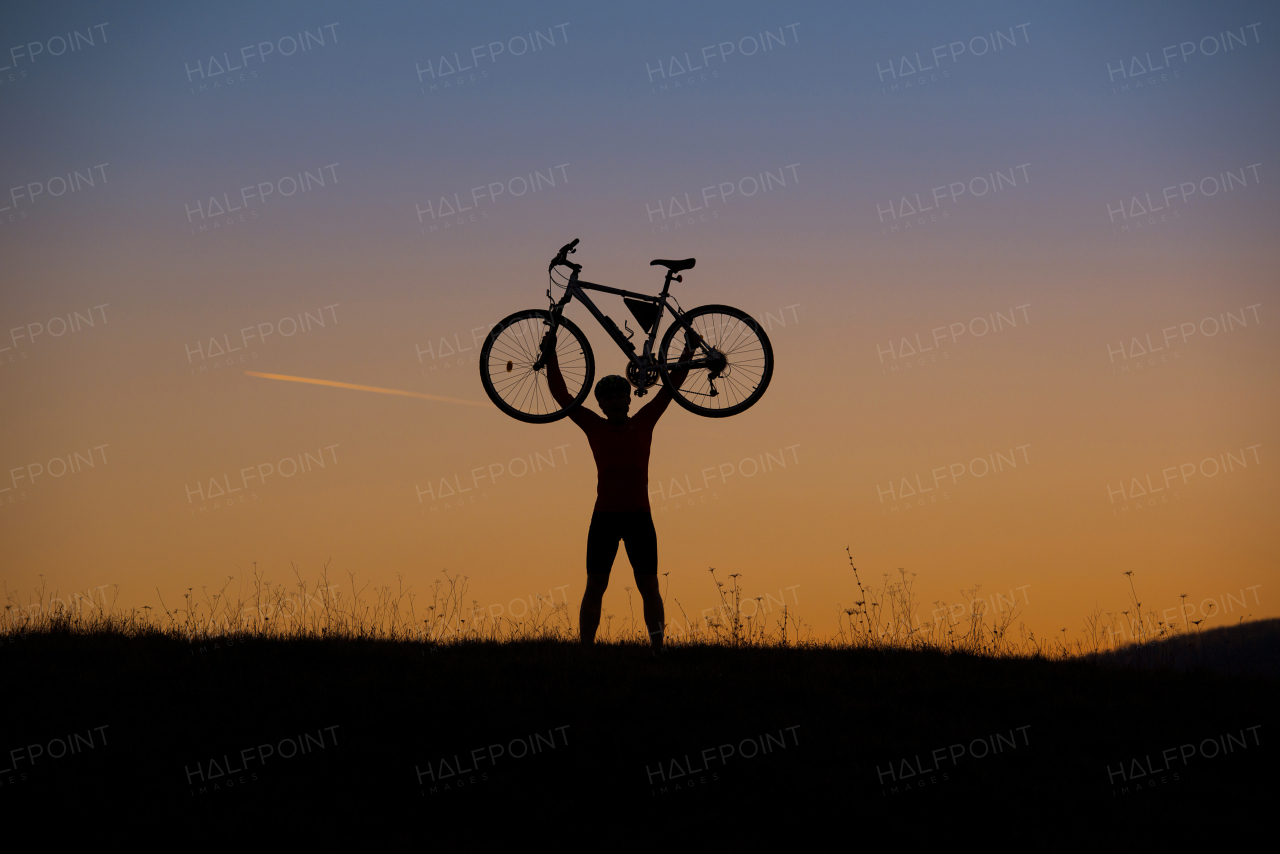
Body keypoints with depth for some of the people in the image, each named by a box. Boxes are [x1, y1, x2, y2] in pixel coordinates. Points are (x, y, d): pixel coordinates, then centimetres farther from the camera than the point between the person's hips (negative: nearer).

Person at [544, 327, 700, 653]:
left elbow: (670, 387, 13)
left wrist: (688, 352, 9)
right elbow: (561, 394, 9)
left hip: (639, 516, 0)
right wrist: (550, 356, 6)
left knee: (649, 588, 0)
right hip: (604, 517, 0)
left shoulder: (643, 423, 10)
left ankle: (657, 649, 0)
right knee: (595, 587, 0)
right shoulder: (594, 427, 9)